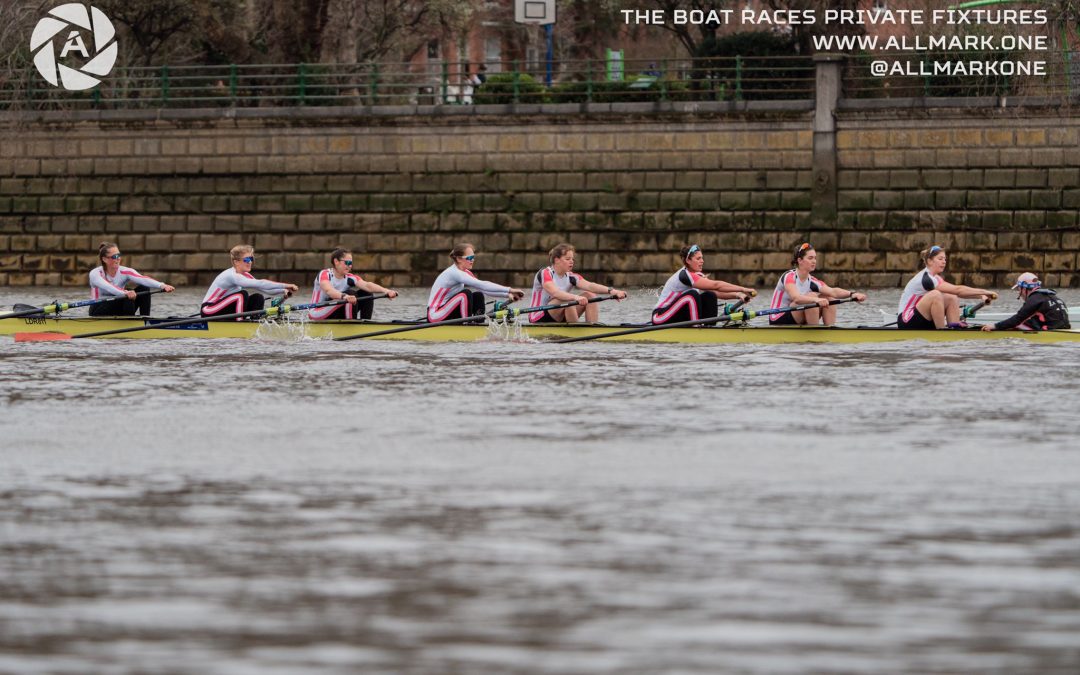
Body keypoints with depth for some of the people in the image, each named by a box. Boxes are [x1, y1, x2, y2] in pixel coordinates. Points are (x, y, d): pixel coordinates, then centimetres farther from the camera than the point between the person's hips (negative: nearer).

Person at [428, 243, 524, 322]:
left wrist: (507, 295, -5)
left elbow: (484, 289, 8)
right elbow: (482, 285, -29)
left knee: (478, 295, 1)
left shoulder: (465, 273, 10)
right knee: (466, 294, -26)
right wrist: (509, 290, -31)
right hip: (435, 314, -9)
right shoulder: (454, 273, -21)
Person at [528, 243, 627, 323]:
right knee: (567, 301, -33)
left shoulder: (571, 277, 4)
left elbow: (589, 286, -14)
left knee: (589, 295, -6)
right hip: (539, 321, -7)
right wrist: (575, 297, -51)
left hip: (559, 320, 7)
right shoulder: (544, 274, -14)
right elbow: (554, 292, -34)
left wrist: (611, 291, -32)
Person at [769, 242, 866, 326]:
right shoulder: (789, 277, -17)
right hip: (778, 323, -7)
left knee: (829, 299, -2)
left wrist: (852, 294, -33)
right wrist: (817, 300, -53)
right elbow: (795, 297, -37)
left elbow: (833, 292, -14)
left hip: (797, 323, 7)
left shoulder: (811, 281, 2)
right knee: (812, 296, -25)